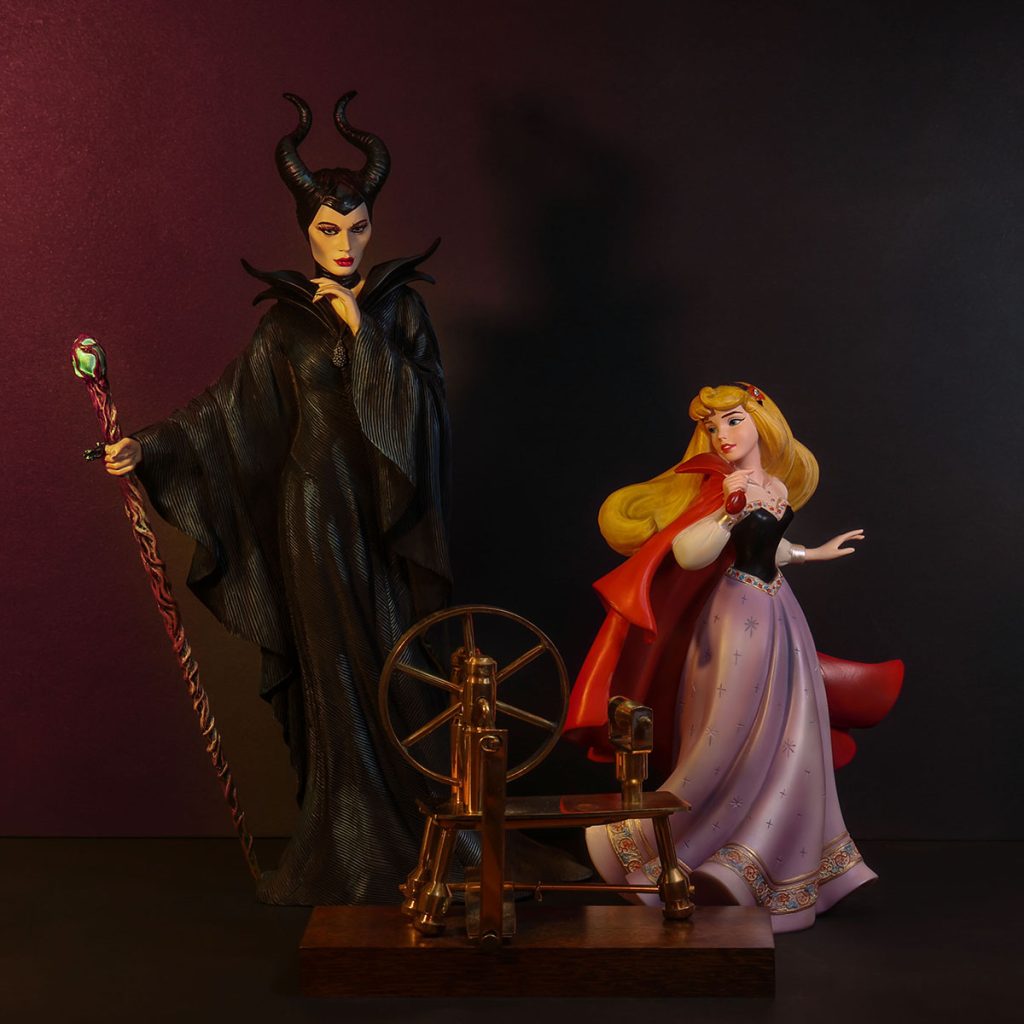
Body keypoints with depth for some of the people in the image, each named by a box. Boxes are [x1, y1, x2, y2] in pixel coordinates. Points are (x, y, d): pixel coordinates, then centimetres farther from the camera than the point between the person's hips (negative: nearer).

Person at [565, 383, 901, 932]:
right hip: (738, 622, -8)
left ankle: (749, 876, 20)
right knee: (728, 749, -6)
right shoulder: (721, 488, -14)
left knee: (784, 752, 9)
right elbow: (686, 554, -30)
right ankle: (638, 842, 6)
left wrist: (816, 552, 35)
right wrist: (732, 509, -41)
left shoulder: (777, 487, 8)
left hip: (779, 619, 8)